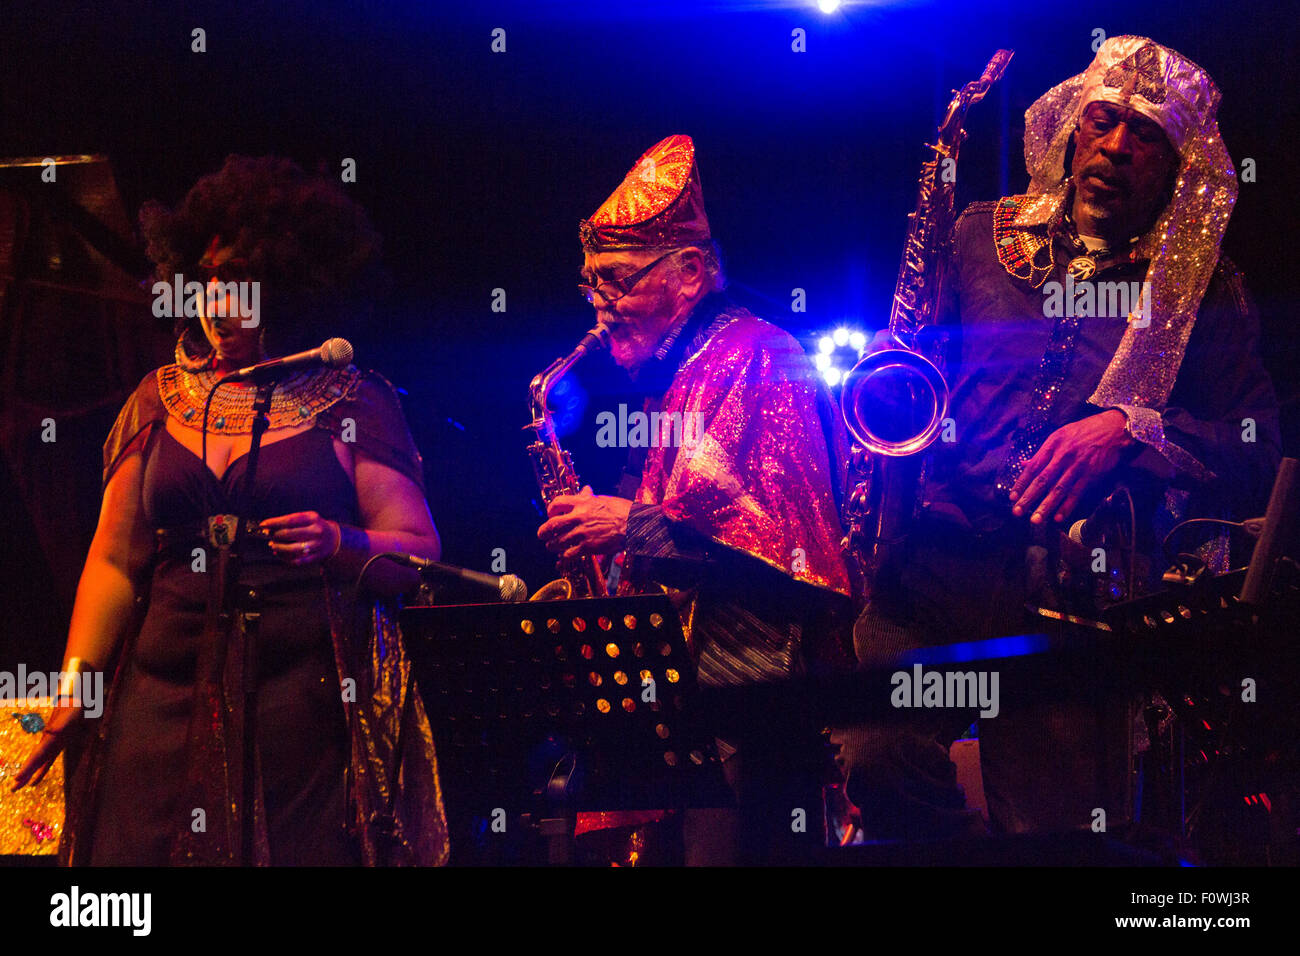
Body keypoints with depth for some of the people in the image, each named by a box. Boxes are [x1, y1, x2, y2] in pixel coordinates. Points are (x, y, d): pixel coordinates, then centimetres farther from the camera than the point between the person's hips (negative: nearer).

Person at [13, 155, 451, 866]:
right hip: (166, 697, 3)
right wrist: (75, 685, 1)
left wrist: (341, 544, -21)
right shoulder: (161, 400, 14)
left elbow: (420, 551, -1)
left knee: (303, 853, -8)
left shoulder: (353, 401, 3)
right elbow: (115, 560, 12)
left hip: (314, 696, -3)